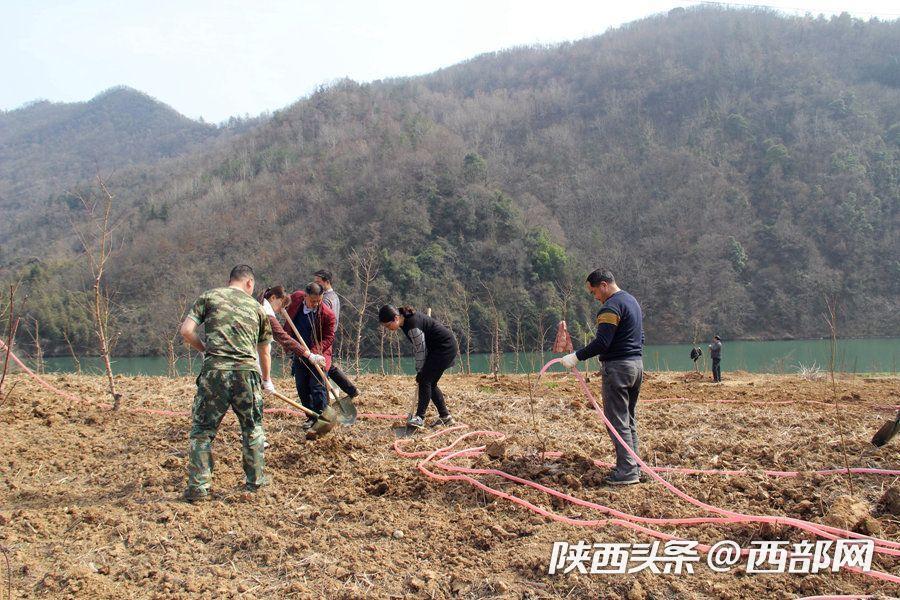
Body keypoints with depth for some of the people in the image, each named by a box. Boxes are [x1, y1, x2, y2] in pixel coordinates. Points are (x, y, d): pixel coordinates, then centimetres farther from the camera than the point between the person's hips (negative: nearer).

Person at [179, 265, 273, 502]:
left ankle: (199, 486, 7)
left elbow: (186, 331, 2)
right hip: (247, 371, 1)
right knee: (252, 428, 18)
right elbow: (264, 352, 27)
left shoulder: (209, 296, 12)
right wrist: (267, 380, 43)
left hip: (215, 370, -1)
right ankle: (256, 480, 26)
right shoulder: (256, 307, 18)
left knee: (202, 429, 9)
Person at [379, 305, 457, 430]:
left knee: (425, 381, -13)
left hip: (445, 347, -9)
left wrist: (420, 373, -9)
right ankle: (445, 416, 15)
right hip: (437, 348, 9)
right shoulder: (406, 319, 1)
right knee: (430, 383, 8)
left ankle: (420, 418, -13)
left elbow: (421, 350, -19)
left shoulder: (413, 325, -27)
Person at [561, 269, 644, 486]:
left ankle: (627, 471, -6)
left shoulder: (611, 306, -15)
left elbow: (602, 342, -22)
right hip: (637, 364, 10)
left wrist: (576, 357, -19)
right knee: (630, 418, 15)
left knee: (618, 420, -6)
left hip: (617, 367, -10)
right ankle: (634, 465, 20)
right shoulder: (632, 301, 17)